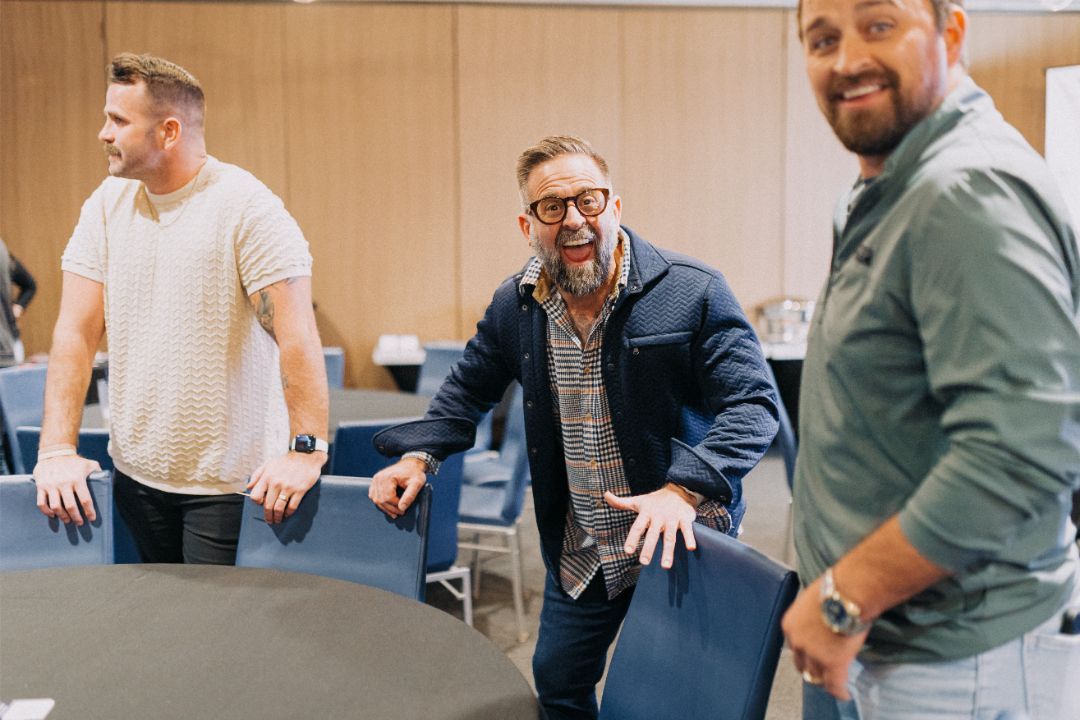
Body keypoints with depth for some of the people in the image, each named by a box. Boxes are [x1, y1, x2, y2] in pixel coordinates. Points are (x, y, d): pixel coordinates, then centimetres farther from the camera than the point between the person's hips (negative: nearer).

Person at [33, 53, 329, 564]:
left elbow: (297, 336, -19)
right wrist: (57, 450, -6)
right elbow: (75, 333, 2)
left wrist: (307, 449, -25)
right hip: (135, 471, 6)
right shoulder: (107, 204, 4)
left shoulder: (249, 209, -13)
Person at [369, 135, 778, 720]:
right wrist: (419, 455, -1)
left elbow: (752, 404, -18)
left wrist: (684, 489, -32)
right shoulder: (514, 305, 0)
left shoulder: (694, 293, -16)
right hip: (579, 555, 4)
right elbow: (468, 390, 15)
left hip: (683, 540, -4)